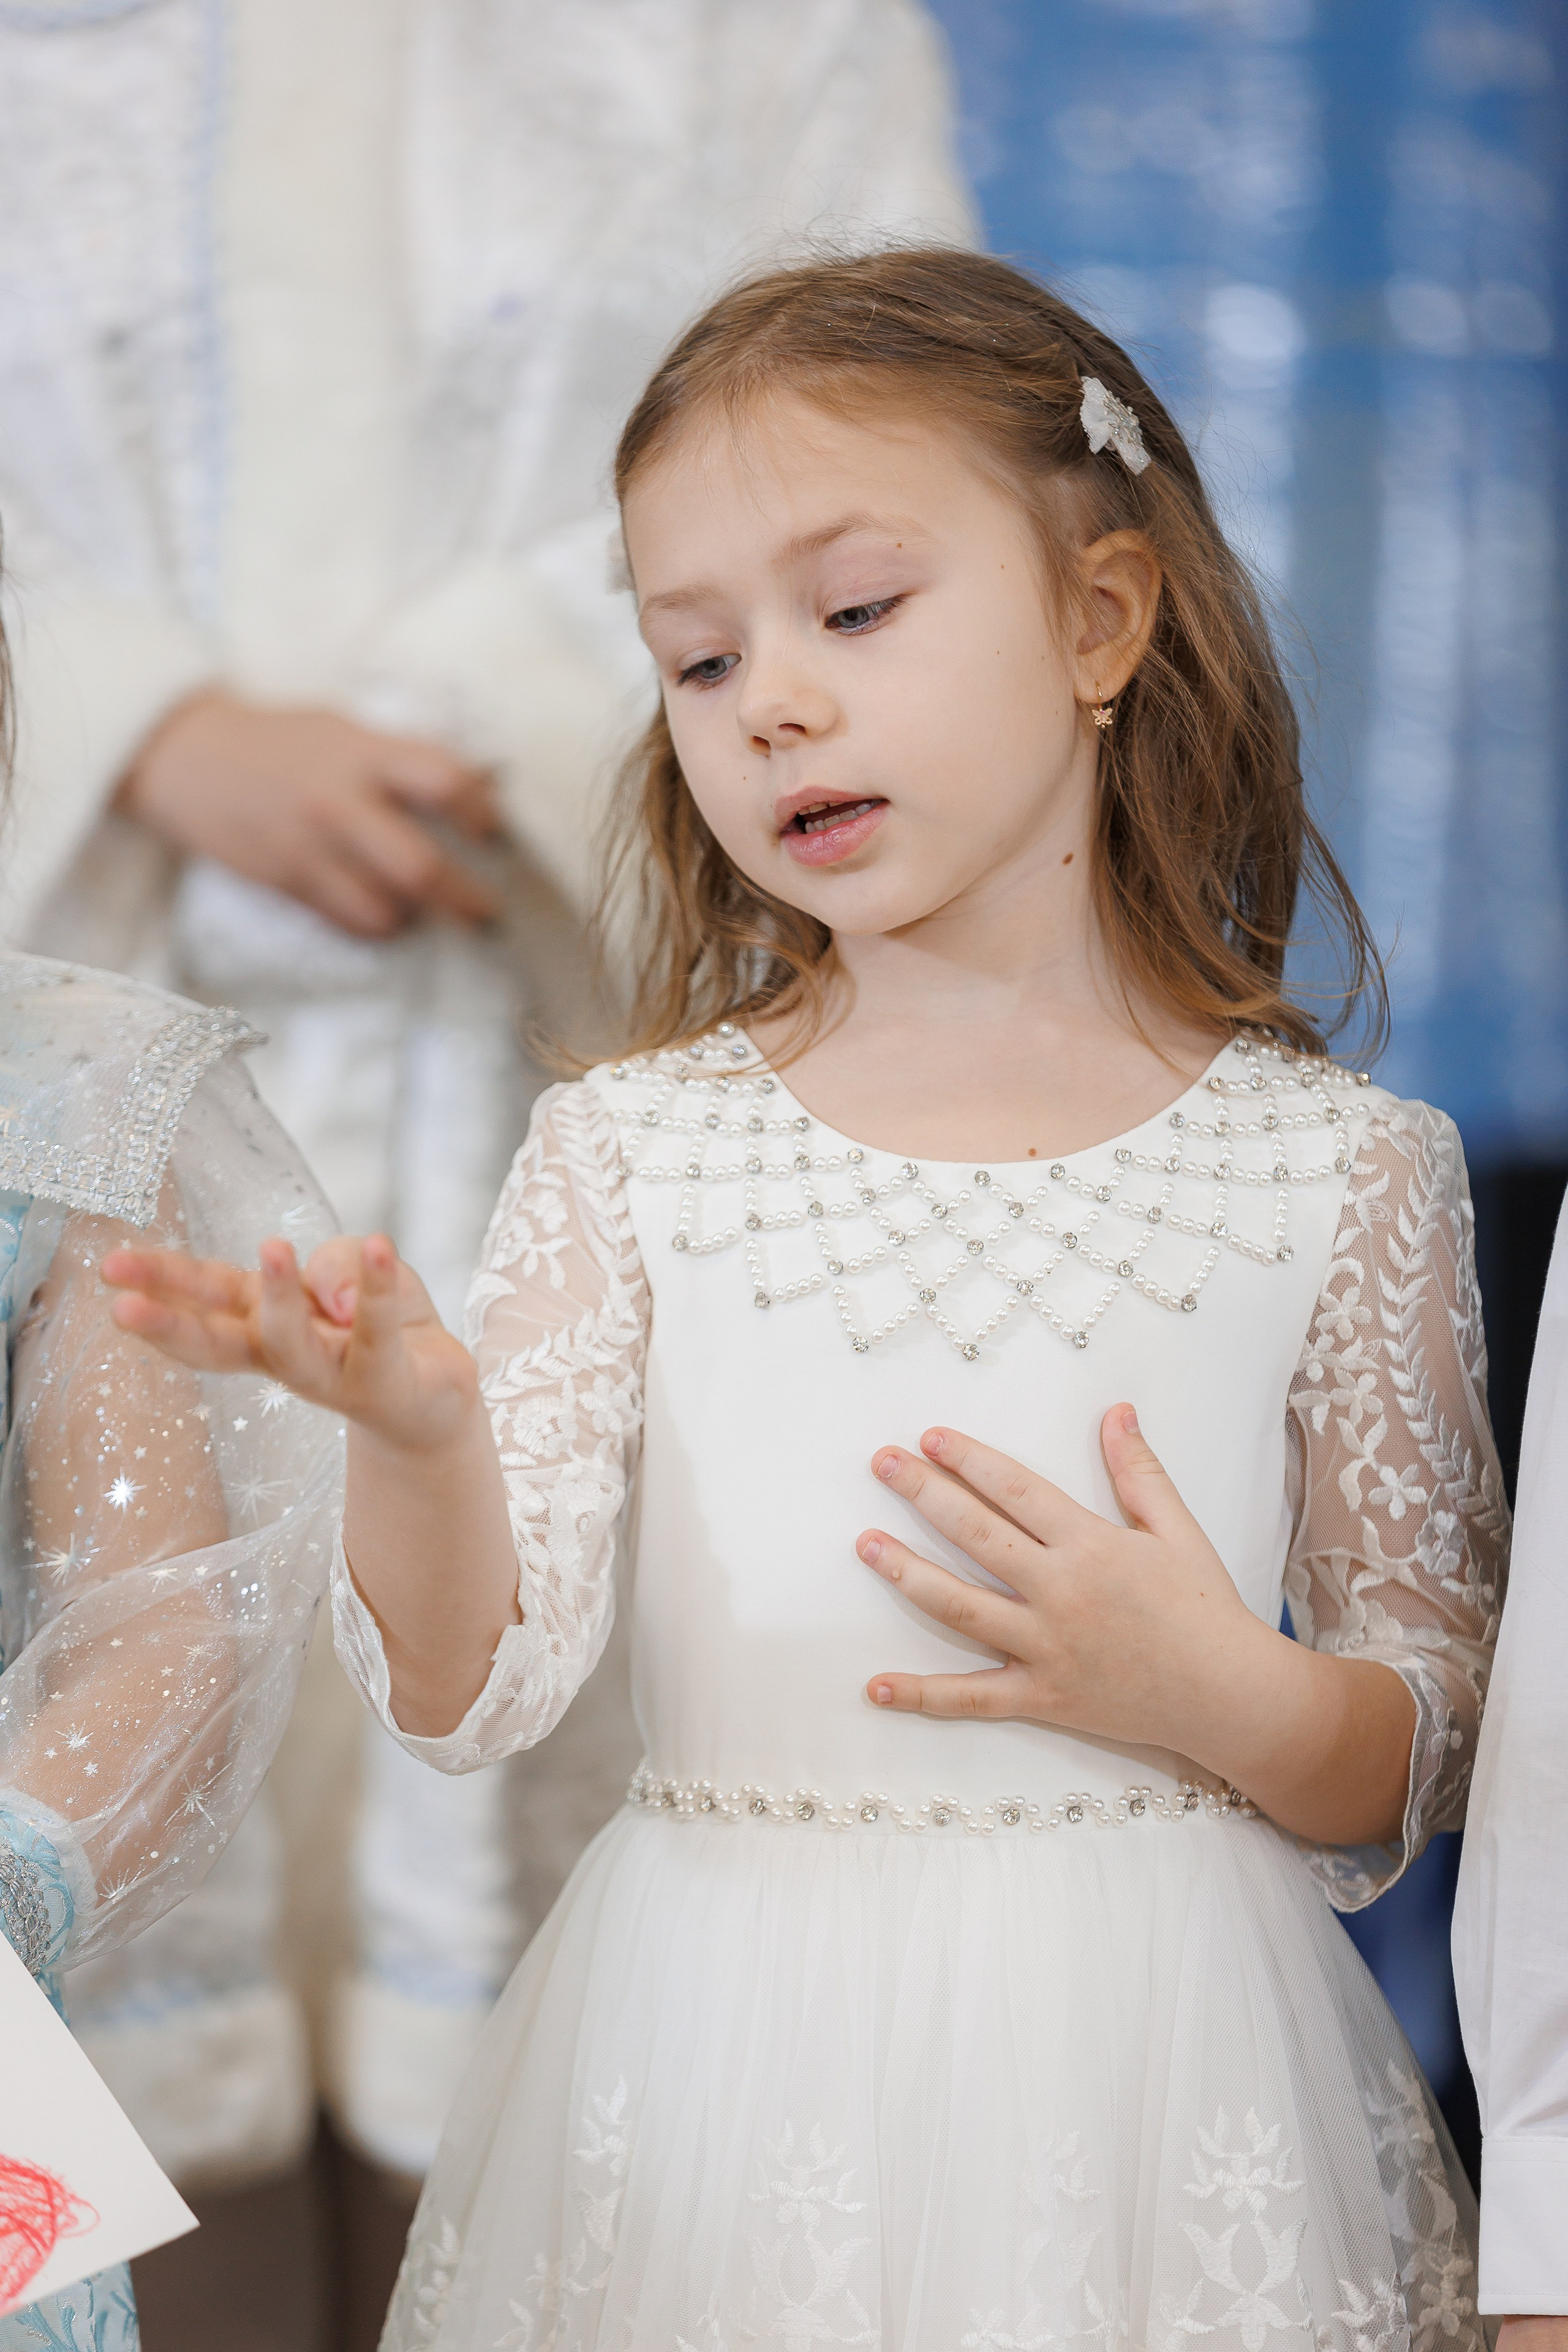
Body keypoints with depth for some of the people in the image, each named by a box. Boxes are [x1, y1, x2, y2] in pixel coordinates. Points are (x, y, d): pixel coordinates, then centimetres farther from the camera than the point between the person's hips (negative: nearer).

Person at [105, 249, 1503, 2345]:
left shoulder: (1333, 1171, -3)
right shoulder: (631, 1154, -1)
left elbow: (1444, 1749, 5)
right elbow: (471, 1686, -7)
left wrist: (1222, 1699, -14)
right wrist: (419, 1428, -25)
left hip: (1145, 2092, 0)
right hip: (726, 2080, 1)